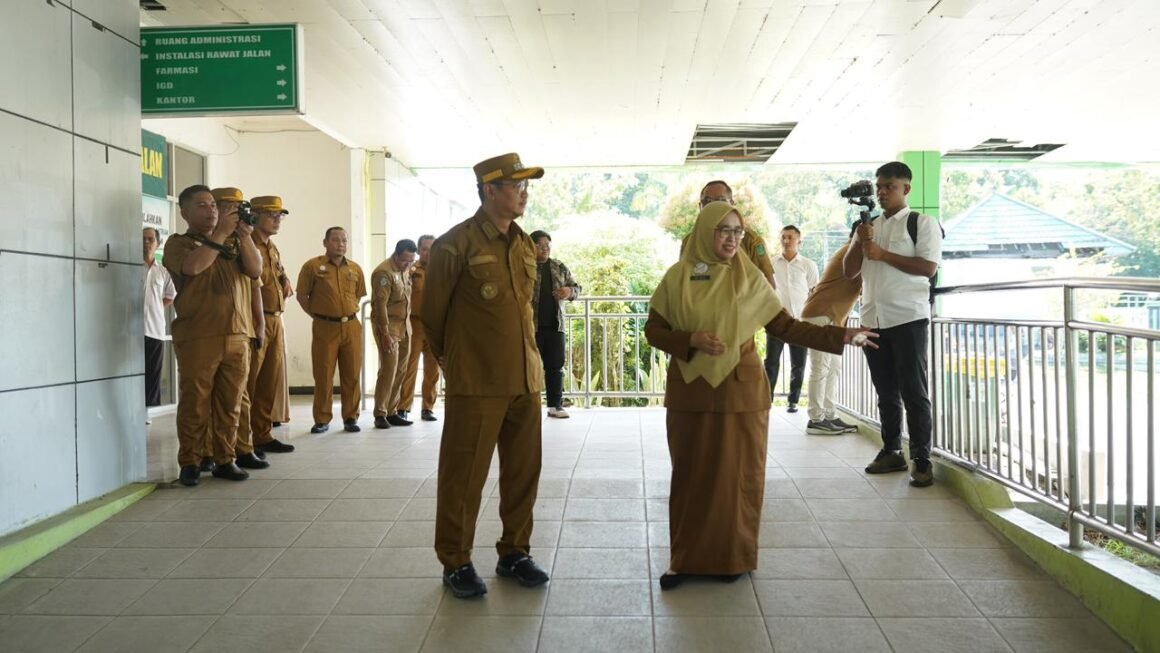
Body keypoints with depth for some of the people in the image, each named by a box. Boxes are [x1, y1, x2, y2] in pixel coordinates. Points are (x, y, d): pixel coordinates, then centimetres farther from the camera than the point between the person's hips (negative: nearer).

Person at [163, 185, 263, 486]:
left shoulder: (233, 242, 19)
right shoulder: (178, 243, 6)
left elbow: (255, 270, 4)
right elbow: (193, 266, -16)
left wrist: (244, 234, -7)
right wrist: (221, 233, -12)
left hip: (237, 335, 4)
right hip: (197, 337, -4)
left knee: (230, 403, 6)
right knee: (195, 403, -1)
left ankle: (224, 459, 14)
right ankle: (189, 463, 9)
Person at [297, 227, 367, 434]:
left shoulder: (355, 269, 9)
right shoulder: (312, 266, -2)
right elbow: (302, 296, 2)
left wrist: (349, 313, 10)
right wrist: (318, 316, 0)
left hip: (351, 326, 3)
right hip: (325, 327, -3)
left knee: (352, 375, 6)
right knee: (323, 375, 2)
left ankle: (350, 418, 16)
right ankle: (322, 420, 13)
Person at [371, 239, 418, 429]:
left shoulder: (405, 270, 13)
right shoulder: (384, 272, -13)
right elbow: (380, 305, -17)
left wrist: (407, 325, 12)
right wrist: (385, 333, -19)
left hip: (405, 326, 7)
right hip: (388, 326, -7)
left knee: (400, 371, 6)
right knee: (388, 370, -9)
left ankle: (392, 412, 13)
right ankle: (380, 414, 0)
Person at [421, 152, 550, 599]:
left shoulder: (525, 245, 11)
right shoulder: (456, 244, -9)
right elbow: (432, 312, -2)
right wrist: (452, 359, 9)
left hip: (525, 378, 6)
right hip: (477, 382, -6)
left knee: (523, 472, 12)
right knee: (464, 475, 4)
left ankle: (514, 552, 29)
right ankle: (455, 562, 20)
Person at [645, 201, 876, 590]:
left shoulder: (750, 278, 0)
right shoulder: (677, 277, 0)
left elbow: (784, 326, 0)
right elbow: (653, 330, 1)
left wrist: (838, 337, -7)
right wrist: (691, 340, -15)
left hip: (740, 390, 0)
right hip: (689, 392, 0)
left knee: (737, 473, 6)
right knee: (690, 475, 7)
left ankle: (732, 557, 21)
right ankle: (686, 559, 19)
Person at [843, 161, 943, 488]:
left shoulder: (922, 223, 0)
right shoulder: (869, 226, 16)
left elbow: (929, 267, -12)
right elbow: (849, 271, 11)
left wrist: (883, 254, -14)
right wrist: (859, 240, -5)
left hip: (908, 318, -5)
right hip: (873, 319, 5)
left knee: (913, 391, -3)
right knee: (886, 392, 11)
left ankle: (922, 460, 3)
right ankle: (891, 452, 20)